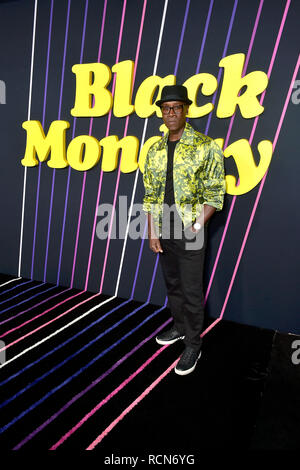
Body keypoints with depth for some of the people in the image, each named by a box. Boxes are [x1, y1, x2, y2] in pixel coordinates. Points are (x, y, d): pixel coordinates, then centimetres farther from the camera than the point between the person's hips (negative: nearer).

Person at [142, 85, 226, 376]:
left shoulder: (206, 146, -6)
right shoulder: (154, 150, 8)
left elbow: (215, 194, -7)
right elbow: (149, 196, 9)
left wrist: (196, 227, -16)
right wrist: (152, 232, 3)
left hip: (191, 233, -5)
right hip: (163, 232, 5)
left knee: (192, 292, 3)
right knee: (172, 284, 18)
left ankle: (193, 346, 22)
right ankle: (179, 327, 40)